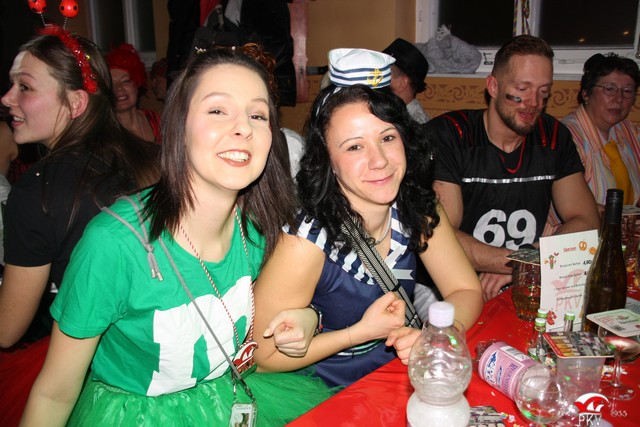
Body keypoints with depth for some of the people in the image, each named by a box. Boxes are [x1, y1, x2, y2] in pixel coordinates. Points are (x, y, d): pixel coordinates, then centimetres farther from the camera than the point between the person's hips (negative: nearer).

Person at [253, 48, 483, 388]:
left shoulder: (417, 210, -10)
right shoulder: (306, 243, -26)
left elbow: (466, 291, -3)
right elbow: (262, 356, -17)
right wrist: (363, 332, -24)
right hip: (327, 396, -5)